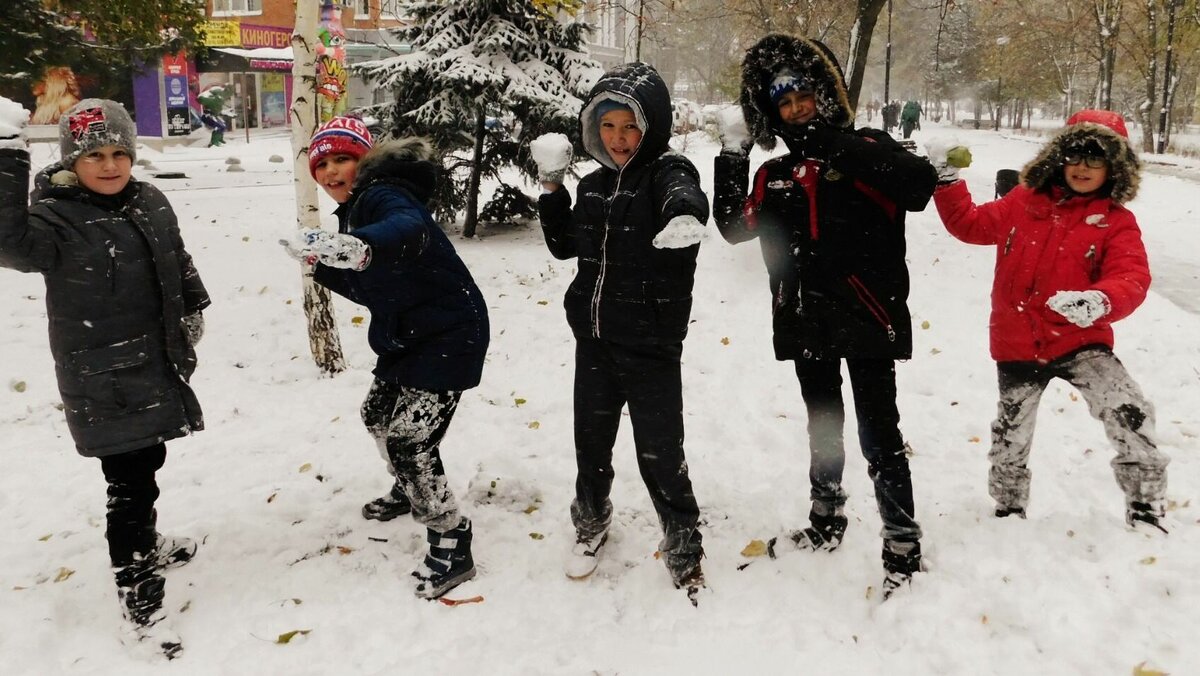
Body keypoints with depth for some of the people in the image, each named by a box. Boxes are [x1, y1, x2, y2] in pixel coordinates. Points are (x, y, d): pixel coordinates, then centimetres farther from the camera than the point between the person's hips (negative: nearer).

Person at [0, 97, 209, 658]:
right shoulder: (56, 217, -16)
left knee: (145, 463, 24)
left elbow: (178, 261, 20)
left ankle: (144, 543, 48)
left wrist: (193, 308, 20)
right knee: (129, 482, -5)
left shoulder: (150, 203, 4)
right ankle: (140, 597, 7)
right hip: (102, 381, -7)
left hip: (157, 367, 7)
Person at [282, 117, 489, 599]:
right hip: (406, 336, 11)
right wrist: (324, 268, 2)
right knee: (379, 415, 25)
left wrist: (357, 247, -64)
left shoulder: (385, 196, -18)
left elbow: (410, 231, -45)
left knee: (410, 442, -10)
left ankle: (452, 550, 3)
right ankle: (412, 491, 50)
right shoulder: (354, 211, 12)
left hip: (447, 336, -11)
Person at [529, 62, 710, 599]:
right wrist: (551, 185, 8)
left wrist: (685, 214, -61)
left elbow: (683, 193, -37)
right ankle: (591, 523, 46)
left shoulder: (666, 172, -12)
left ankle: (683, 549, 25)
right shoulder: (593, 187, 8)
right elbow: (564, 246, 20)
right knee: (591, 443, 20)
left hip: (651, 346, -6)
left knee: (660, 456, 1)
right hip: (594, 340, 6)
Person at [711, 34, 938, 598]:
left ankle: (902, 544, 10)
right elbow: (736, 227, 1)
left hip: (866, 318, -5)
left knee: (879, 434, -3)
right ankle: (826, 523, 35)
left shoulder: (866, 149, -4)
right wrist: (731, 156, -3)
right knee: (823, 427, 19)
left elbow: (920, 184, -21)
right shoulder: (775, 176, 11)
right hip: (806, 323, 5)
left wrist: (842, 146, -25)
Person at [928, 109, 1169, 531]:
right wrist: (947, 180, 7)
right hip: (1018, 343, 2)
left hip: (1080, 341, -2)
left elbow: (1131, 279, -17)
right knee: (1011, 433, 16)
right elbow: (971, 223, 16)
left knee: (1130, 414, -18)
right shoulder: (1023, 203, 3)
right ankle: (1009, 508, 41)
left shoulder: (1116, 222, -5)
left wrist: (1100, 302, -38)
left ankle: (1145, 508, 2)